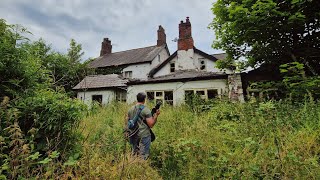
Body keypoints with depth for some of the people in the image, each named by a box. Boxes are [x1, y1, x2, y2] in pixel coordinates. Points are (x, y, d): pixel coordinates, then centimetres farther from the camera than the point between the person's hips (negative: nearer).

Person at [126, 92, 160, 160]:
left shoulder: (130, 109, 4)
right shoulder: (146, 110, -14)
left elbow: (127, 121, 14)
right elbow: (151, 125, -15)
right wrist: (156, 115, -6)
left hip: (133, 135, 6)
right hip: (144, 135, -6)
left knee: (134, 153, 20)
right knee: (143, 156, 6)